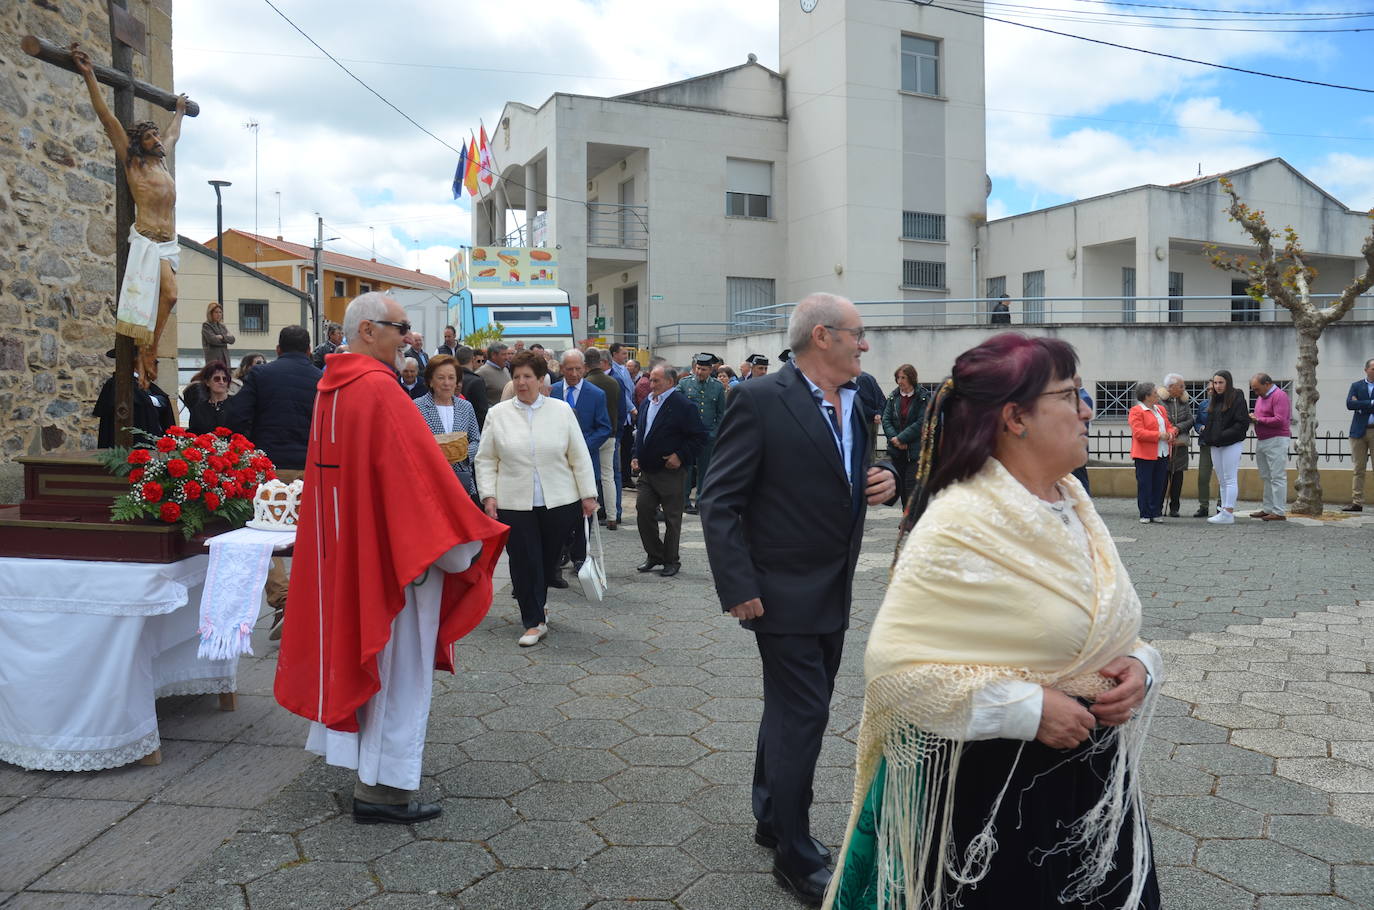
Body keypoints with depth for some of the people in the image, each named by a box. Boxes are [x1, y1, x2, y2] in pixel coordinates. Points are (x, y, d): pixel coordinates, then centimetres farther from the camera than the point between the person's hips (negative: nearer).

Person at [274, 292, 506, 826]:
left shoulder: (332, 386, 9)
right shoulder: (379, 389, -20)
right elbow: (418, 475, -22)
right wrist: (461, 542, -15)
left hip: (346, 545, 10)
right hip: (395, 549, -9)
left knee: (359, 647, 20)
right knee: (397, 662, 0)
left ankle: (350, 750, 34)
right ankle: (384, 786, 7)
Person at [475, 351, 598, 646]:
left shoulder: (562, 410, 3)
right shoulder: (497, 414, 4)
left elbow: (580, 457, 5)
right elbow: (486, 460, 6)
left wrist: (588, 495, 1)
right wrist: (488, 495, -3)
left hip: (559, 501, 1)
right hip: (514, 504, -1)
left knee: (549, 560, 10)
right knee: (524, 562, -2)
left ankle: (534, 603, 36)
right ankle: (534, 621, 9)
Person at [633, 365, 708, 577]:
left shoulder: (682, 405, -11)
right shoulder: (647, 403, 12)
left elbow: (699, 436, -12)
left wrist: (681, 456, -16)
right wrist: (637, 456, 12)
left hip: (670, 472, -7)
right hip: (647, 471, 7)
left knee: (672, 518, 3)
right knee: (643, 512, 5)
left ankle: (671, 560, 16)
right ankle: (654, 555, 21)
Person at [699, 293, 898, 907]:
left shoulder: (853, 403, 6)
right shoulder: (760, 401, -16)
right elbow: (719, 503, -16)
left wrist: (883, 482, -3)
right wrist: (738, 588, -20)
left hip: (833, 595, 8)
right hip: (785, 595, -8)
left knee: (792, 713, 20)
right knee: (801, 717, -1)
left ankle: (772, 820, 39)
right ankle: (796, 857, 17)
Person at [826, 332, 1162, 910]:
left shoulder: (1073, 504, 4)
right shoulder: (960, 525, -20)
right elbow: (893, 662, -24)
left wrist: (1138, 665, -7)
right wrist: (1028, 708, -24)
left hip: (1095, 777, 7)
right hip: (993, 787, -7)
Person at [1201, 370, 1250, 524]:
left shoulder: (1237, 399, -8)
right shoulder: (1214, 400, 14)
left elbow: (1243, 423, -14)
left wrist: (1223, 435, -20)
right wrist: (1206, 433, 4)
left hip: (1231, 444, -8)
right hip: (1215, 445, 8)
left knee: (1229, 479, -5)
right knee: (1221, 480, 10)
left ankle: (1228, 513, -4)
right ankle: (1224, 510, 15)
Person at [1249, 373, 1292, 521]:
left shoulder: (1279, 396, -11)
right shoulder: (1260, 397, 18)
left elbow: (1279, 420, -20)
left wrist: (1258, 419, -13)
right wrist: (1252, 418, 4)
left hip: (1276, 441, -9)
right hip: (1261, 441, 9)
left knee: (1277, 477, -8)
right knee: (1266, 477, 10)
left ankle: (1279, 512, -8)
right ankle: (1268, 509, 15)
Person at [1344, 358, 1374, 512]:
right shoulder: (1356, 386, 10)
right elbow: (1349, 404, -6)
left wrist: (1361, 406, -7)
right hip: (1359, 431, 2)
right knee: (1359, 469, 4)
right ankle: (1357, 503, 5)